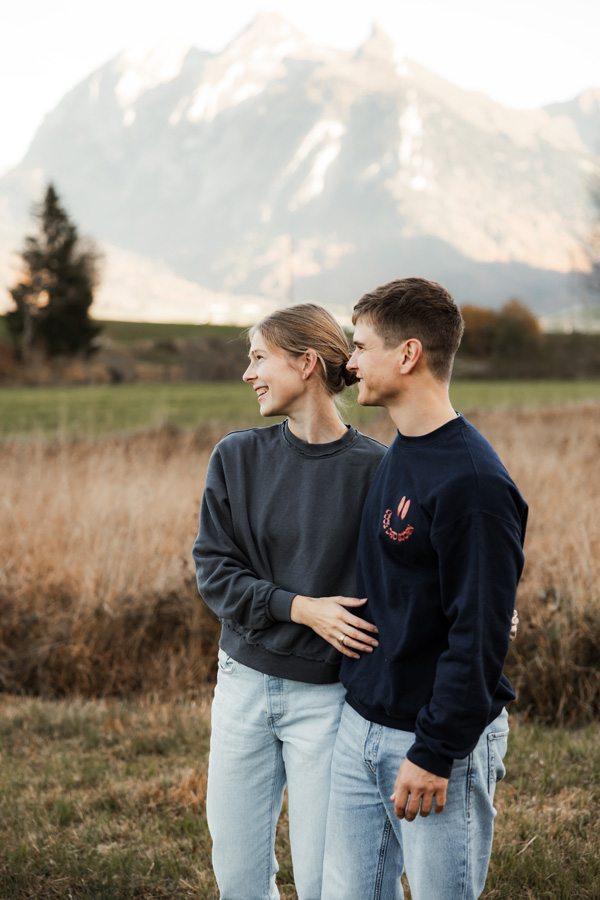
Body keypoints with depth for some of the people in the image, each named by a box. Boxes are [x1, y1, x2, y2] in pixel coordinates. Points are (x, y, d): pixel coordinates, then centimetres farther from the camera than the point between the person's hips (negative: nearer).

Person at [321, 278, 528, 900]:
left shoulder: (473, 481, -20)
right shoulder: (391, 461, 9)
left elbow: (479, 634, -22)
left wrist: (436, 753, -20)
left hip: (439, 739, -8)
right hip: (360, 728, 8)